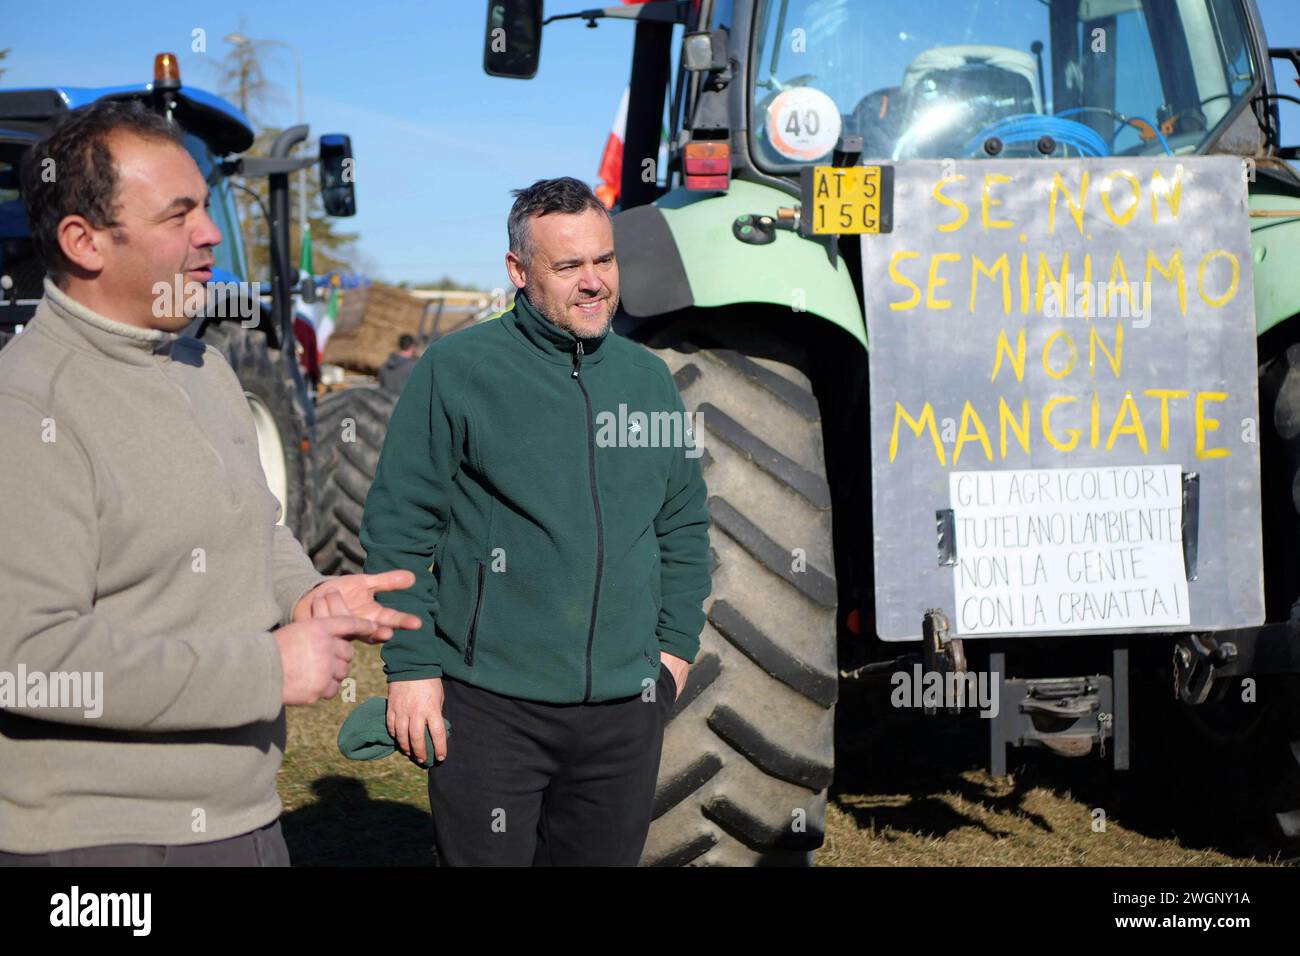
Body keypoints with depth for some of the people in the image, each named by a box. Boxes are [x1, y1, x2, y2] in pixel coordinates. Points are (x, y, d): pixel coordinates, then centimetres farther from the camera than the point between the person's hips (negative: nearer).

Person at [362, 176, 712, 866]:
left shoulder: (648, 378, 10)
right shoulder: (456, 370, -5)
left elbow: (684, 526, 18)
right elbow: (398, 528, -5)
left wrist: (676, 645, 11)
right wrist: (410, 665, -9)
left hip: (625, 706, 5)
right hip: (491, 704, -4)